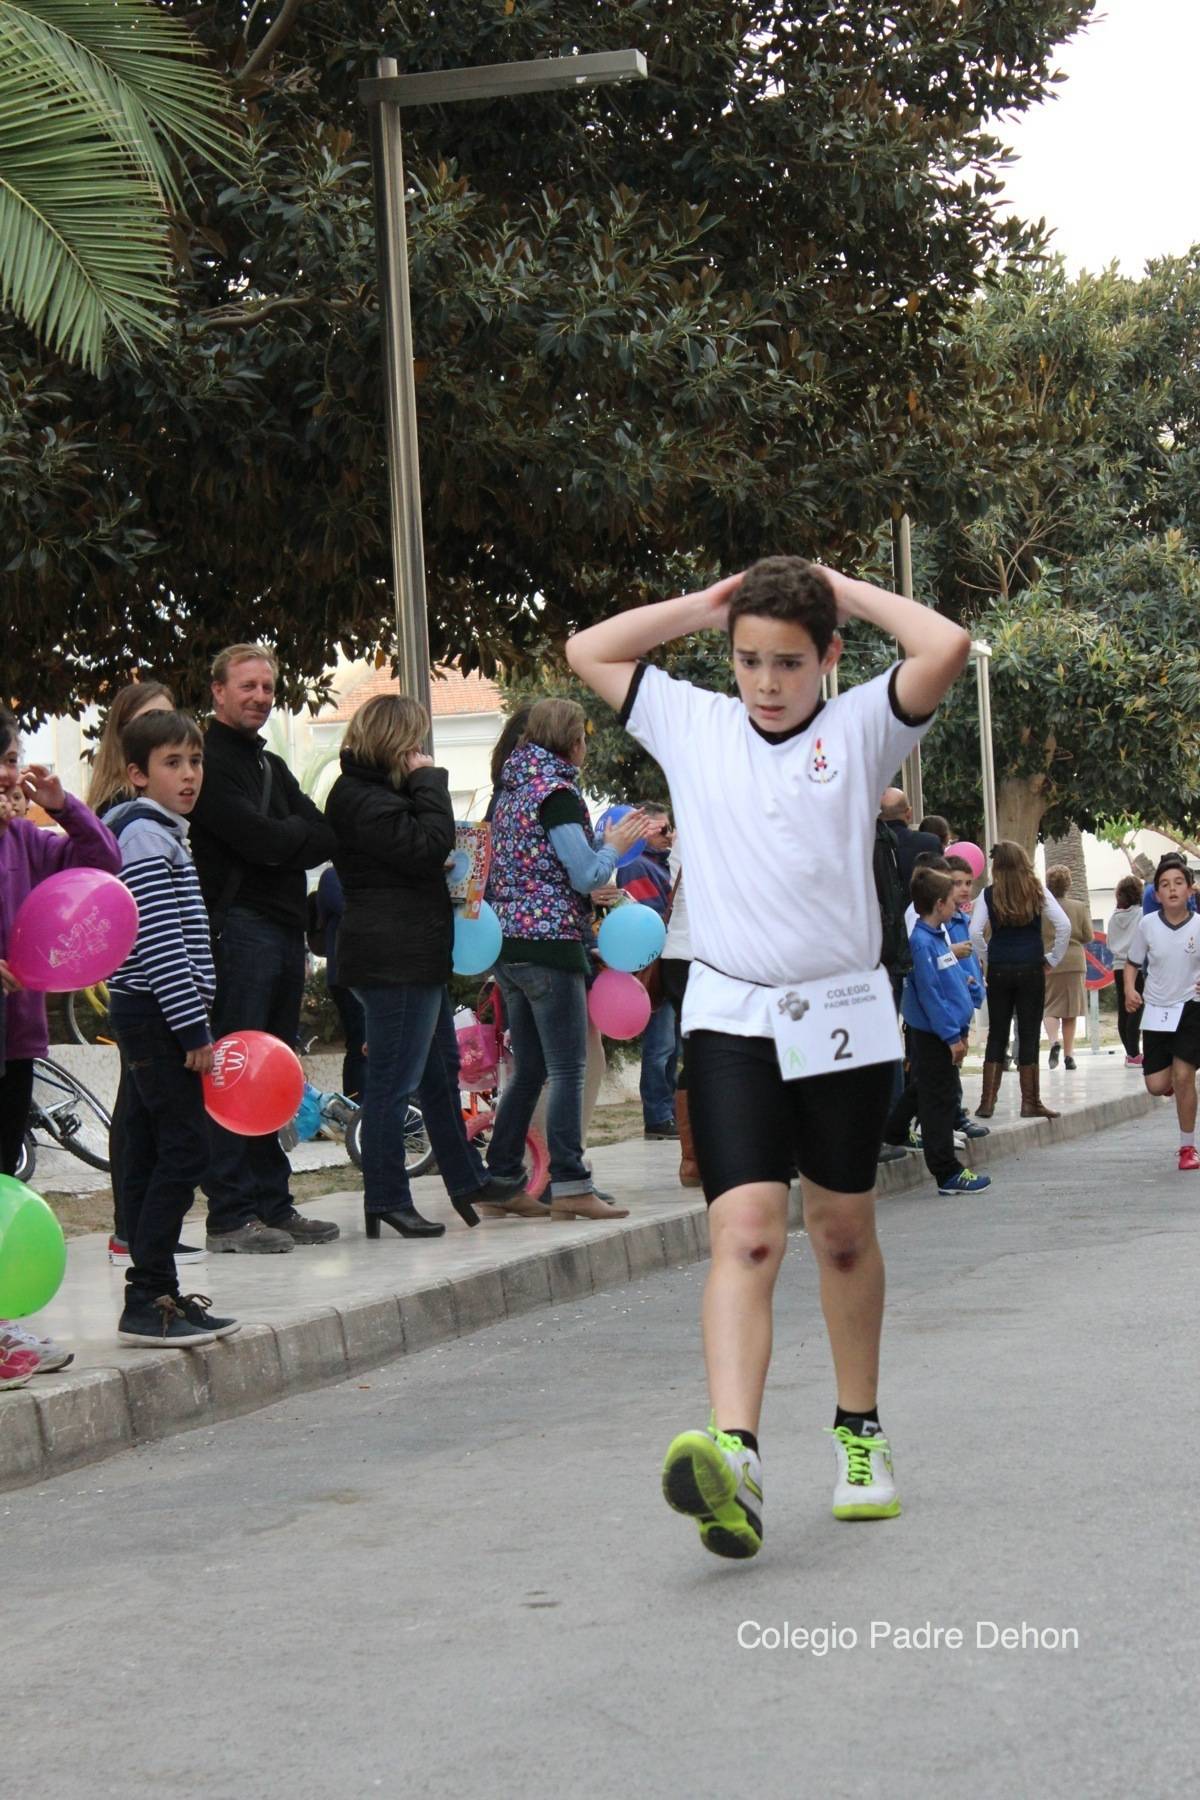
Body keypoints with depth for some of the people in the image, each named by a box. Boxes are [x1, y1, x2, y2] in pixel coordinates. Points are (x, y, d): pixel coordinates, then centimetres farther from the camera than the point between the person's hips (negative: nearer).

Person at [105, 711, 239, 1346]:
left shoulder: (158, 834, 19)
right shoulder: (145, 836, -13)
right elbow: (158, 941, -20)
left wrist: (192, 1020, 23)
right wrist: (194, 1029, -21)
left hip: (142, 1016, 11)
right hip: (156, 1015, -11)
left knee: (147, 1153, 11)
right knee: (184, 1151, -12)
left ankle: (151, 1291, 15)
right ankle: (148, 1300, -13)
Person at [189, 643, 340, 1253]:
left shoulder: (272, 766, 22)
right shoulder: (210, 762, -6)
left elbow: (324, 837, 11)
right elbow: (257, 839, -17)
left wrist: (284, 841, -8)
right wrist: (303, 836, 0)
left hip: (285, 927, 9)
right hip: (238, 926, -9)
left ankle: (273, 1205, 16)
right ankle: (230, 1215, -7)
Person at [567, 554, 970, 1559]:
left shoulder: (860, 729, 3)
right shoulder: (692, 725, 9)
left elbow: (946, 648, -13)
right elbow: (589, 652, 18)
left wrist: (848, 593, 0)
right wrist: (706, 605, 13)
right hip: (731, 1018, 0)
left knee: (843, 1233, 14)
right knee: (745, 1233, -16)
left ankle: (860, 1432, 32)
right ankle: (734, 1458, -30)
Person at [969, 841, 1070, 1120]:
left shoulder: (989, 895, -1)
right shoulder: (1037, 892, -1)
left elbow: (975, 931, -9)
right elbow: (1064, 924, -8)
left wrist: (985, 960, 4)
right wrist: (1053, 958, 2)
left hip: (999, 970, 1)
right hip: (1031, 969, -1)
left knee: (997, 1034, 8)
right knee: (1028, 1035, 4)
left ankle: (987, 1100, 4)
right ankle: (1030, 1102, 5)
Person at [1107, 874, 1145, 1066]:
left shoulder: (1114, 916, 8)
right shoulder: (1141, 914, -9)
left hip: (1118, 966, 6)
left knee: (1123, 1010, 9)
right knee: (1135, 1010, -6)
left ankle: (1130, 1052, 15)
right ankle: (1134, 1054, -11)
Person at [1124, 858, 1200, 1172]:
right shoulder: (1148, 925, -6)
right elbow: (1132, 962, 7)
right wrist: (1130, 990, -11)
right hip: (1156, 1010, 2)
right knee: (1156, 1086, 0)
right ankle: (1173, 1078, 39)